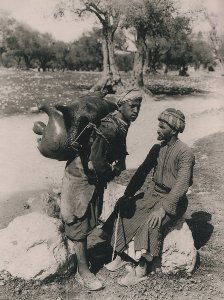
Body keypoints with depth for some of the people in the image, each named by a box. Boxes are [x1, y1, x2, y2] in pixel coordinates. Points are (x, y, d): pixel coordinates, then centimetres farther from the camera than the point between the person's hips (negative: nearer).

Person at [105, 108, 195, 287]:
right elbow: (141, 173, 4)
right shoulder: (157, 149, 5)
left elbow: (181, 186, -26)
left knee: (151, 223, -30)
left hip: (174, 201, -7)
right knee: (125, 211, -10)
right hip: (155, 196, 7)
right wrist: (127, 196, -6)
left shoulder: (185, 153, -17)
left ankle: (141, 270, -19)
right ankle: (120, 256, 0)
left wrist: (163, 208, -35)